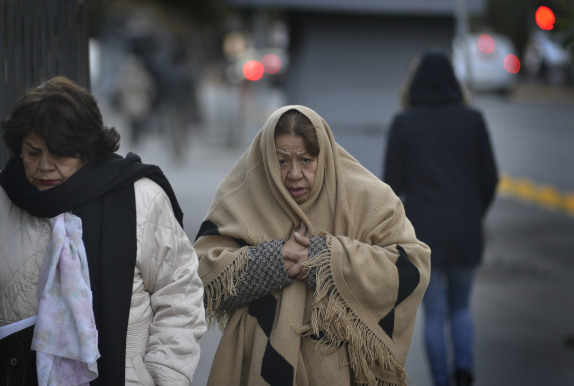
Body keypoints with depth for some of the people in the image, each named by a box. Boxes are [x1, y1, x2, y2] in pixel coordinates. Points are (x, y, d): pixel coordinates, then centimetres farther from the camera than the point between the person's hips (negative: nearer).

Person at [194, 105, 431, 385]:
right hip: (265, 362, 1)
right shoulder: (239, 200, -3)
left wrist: (327, 261, -22)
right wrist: (272, 260, -20)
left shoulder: (365, 198, -7)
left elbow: (413, 266, -16)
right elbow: (202, 273, -8)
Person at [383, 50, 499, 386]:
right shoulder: (472, 119, -2)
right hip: (467, 232, 1)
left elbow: (393, 183, -5)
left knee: (435, 314, 8)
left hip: (424, 232, -1)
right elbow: (490, 178, 0)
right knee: (461, 307, 18)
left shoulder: (404, 123, -4)